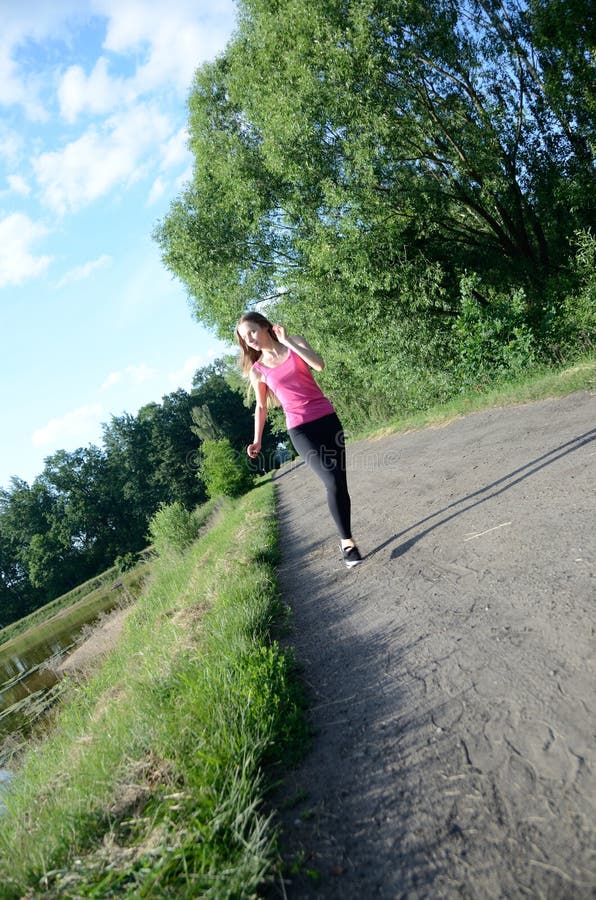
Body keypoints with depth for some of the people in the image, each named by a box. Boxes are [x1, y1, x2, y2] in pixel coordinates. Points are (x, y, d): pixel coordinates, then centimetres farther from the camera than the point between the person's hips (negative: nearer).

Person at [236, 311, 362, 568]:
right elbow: (261, 406, 14)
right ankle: (346, 540, -2)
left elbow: (319, 365, -12)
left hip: (327, 419, 2)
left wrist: (287, 341, -11)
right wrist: (257, 440, 11)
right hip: (300, 430, -2)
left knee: (339, 482, 1)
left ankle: (346, 538, 16)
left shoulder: (295, 344, 5)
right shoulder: (257, 371, 5)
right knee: (334, 482, -15)